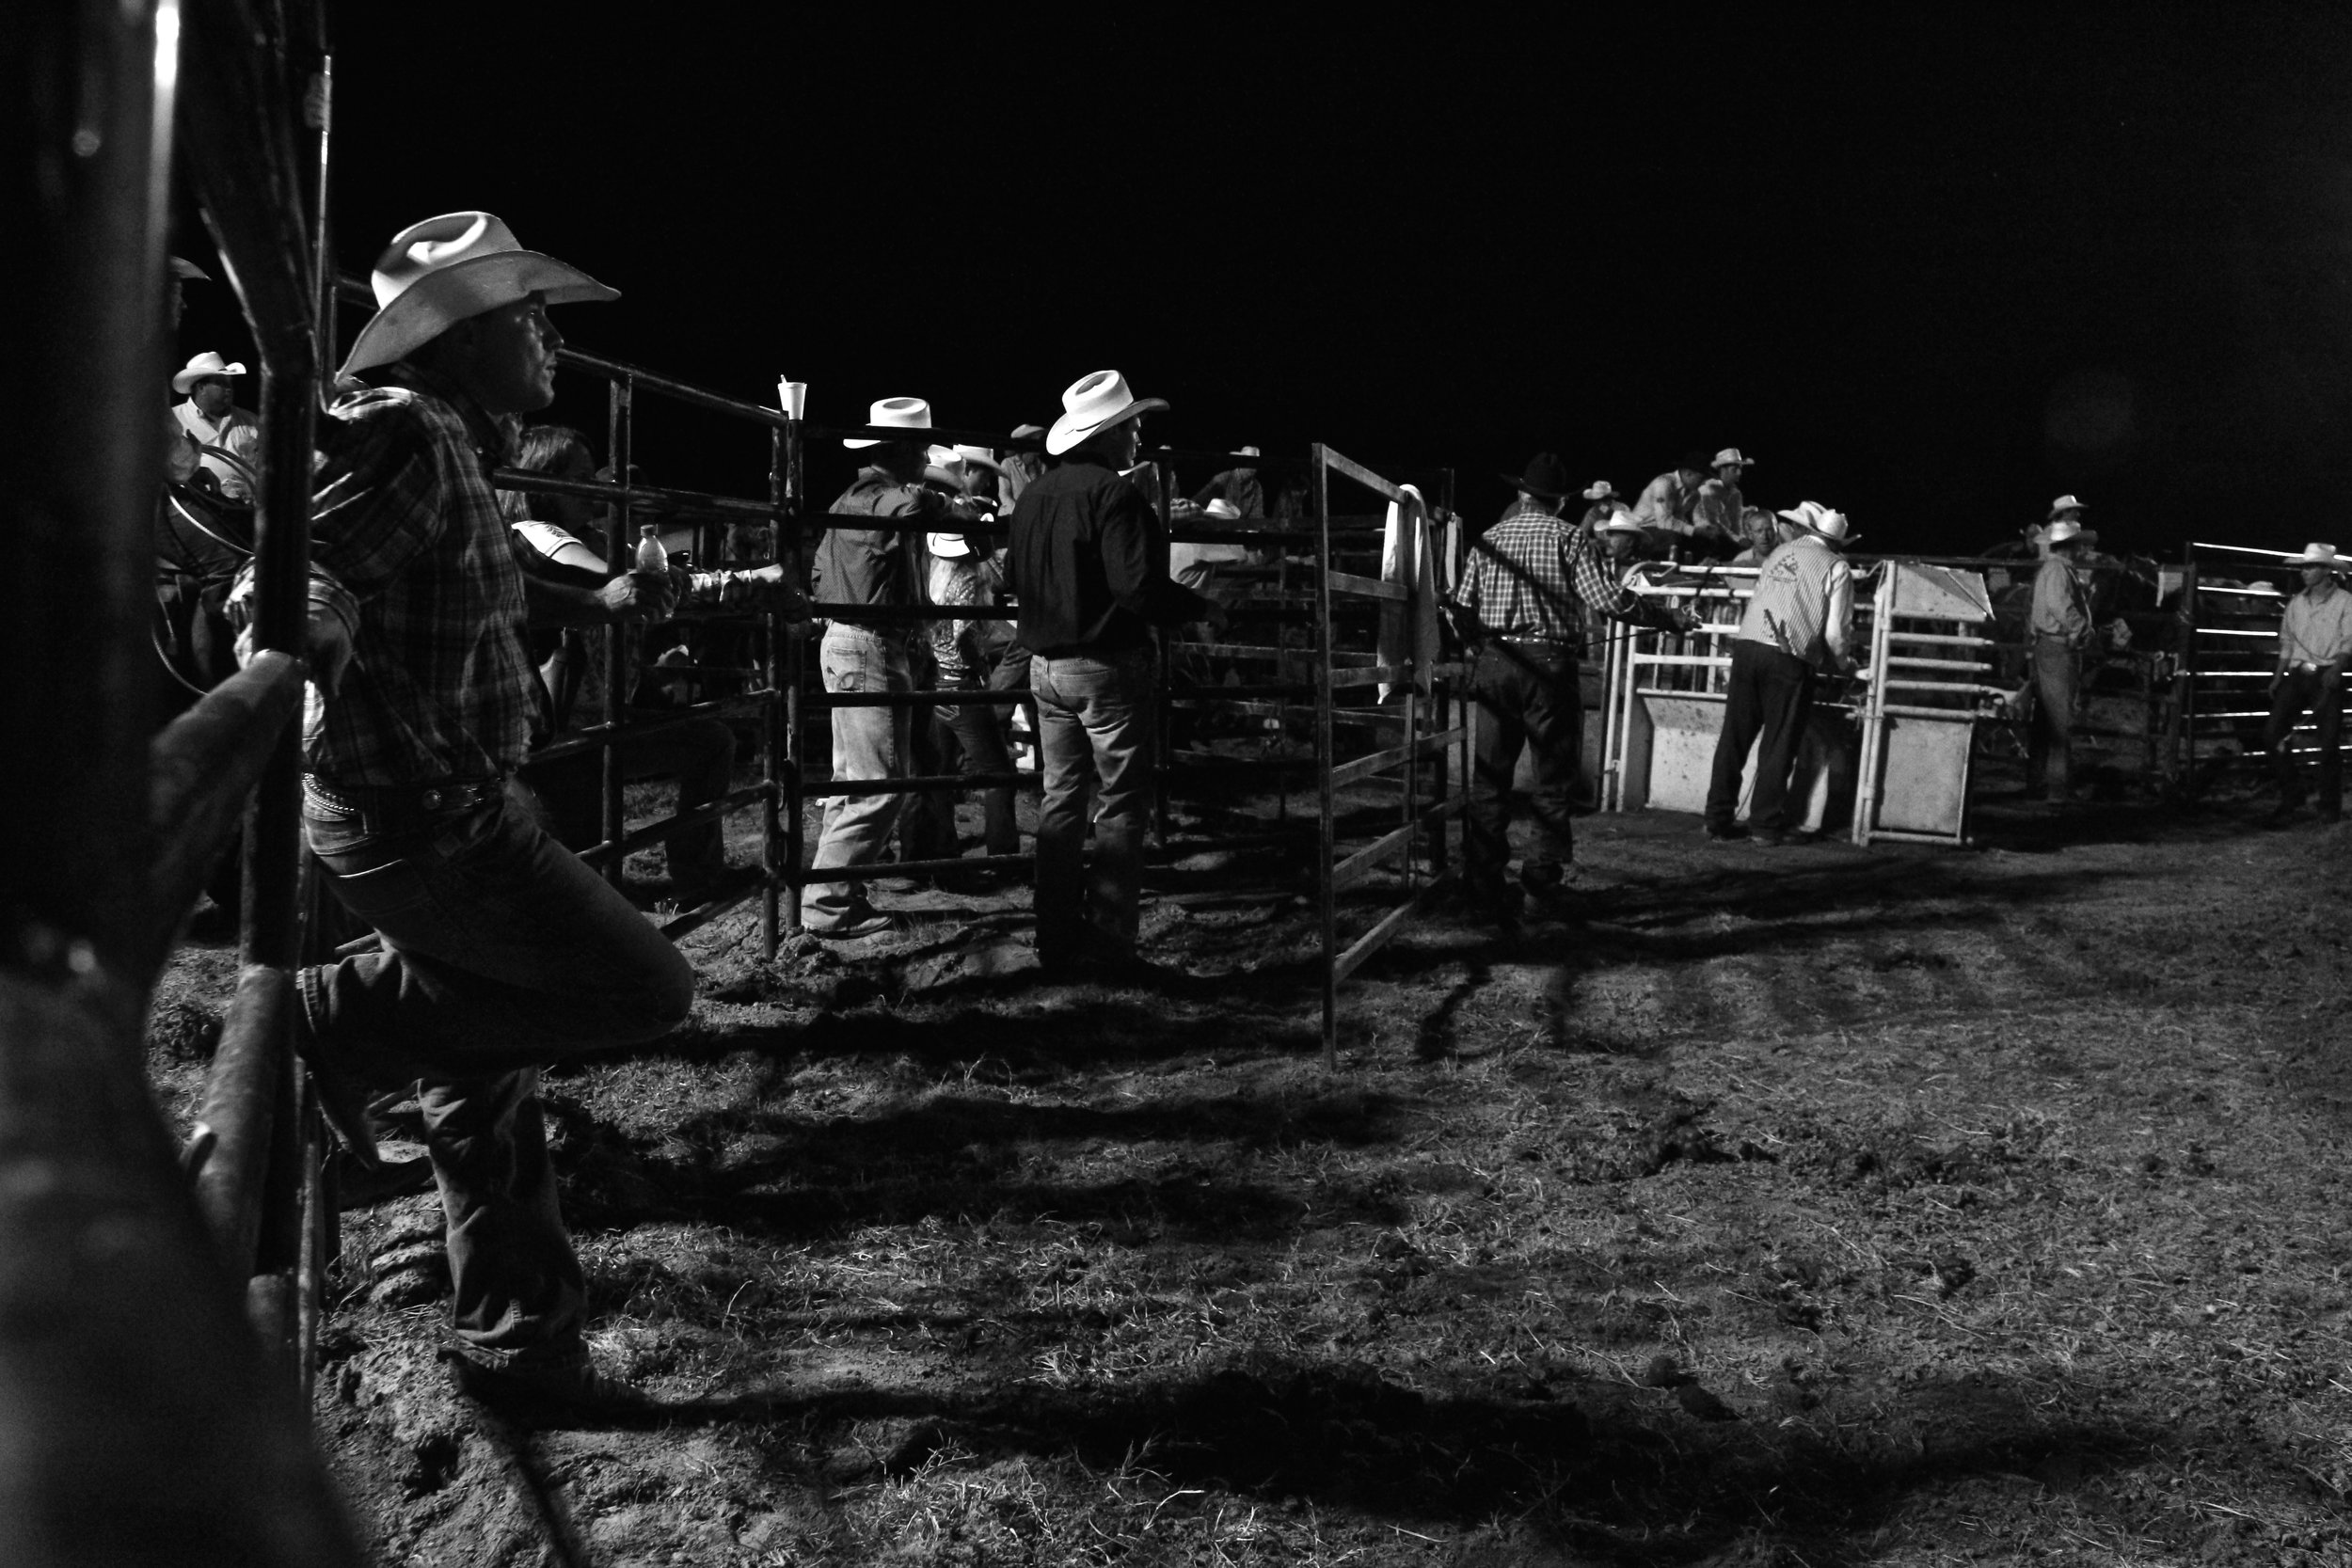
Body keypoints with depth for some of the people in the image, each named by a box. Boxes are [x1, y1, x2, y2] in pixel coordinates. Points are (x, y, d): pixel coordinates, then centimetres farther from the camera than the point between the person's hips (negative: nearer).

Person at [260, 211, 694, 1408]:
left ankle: (515, 1342, 28)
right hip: (422, 816, -10)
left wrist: (596, 606, 34)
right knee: (645, 988, -7)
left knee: (483, 1077, 16)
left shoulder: (452, 451, 16)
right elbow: (301, 590, -25)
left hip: (440, 813, 10)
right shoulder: (413, 434, -15)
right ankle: (346, 1021, -1)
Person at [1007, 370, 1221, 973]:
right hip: (1106, 665, -7)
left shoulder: (1034, 495, 9)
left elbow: (1015, 576, 17)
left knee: (1061, 798, 13)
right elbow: (1139, 586, -22)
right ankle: (1107, 944, -1)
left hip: (1045, 666, 8)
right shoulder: (1114, 493, -15)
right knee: (1120, 804, 0)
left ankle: (1057, 941, 16)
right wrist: (1202, 608, -7)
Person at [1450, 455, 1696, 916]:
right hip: (1548, 665, -3)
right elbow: (1606, 599, -12)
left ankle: (1483, 879, 7)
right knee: (1555, 775, 6)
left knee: (1490, 775, 7)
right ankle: (1544, 873, 4)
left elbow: (1462, 608, 8)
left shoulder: (1490, 538, 9)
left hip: (1494, 665, 4)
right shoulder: (1567, 537, -2)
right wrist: (1667, 617, -3)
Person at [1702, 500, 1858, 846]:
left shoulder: (1778, 555, 17)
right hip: (1788, 659, -4)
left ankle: (1719, 819, 12)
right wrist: (1843, 665, 18)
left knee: (1734, 736, 8)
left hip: (1747, 646, 4)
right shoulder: (1836, 568, 3)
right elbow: (1836, 633, -2)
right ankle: (1767, 823, 6)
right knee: (1778, 743, 4)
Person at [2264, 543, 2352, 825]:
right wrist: (2278, 676, 8)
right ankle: (2292, 796, 7)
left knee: (2328, 743, -4)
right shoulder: (2296, 603, 14)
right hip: (2297, 675, 5)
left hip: (2327, 677, -5)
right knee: (2272, 734, -7)